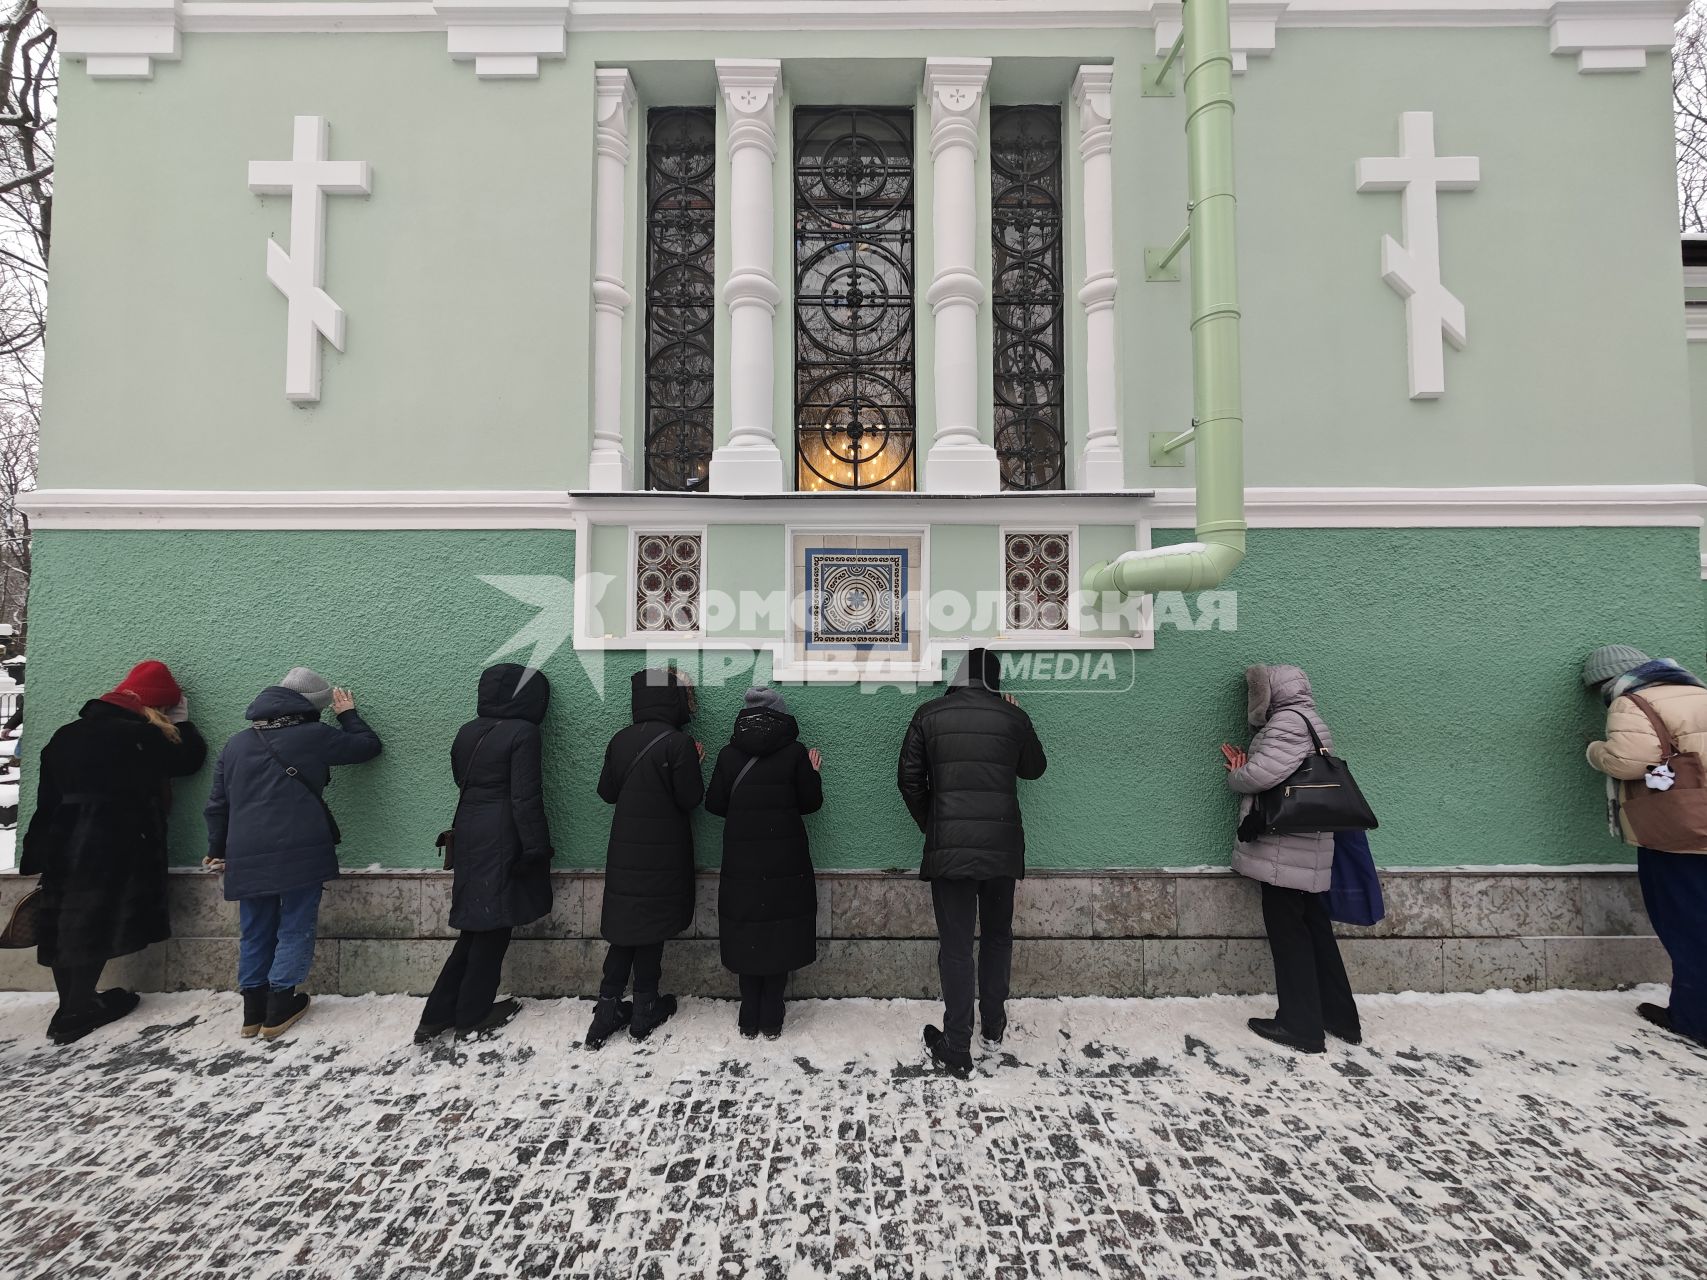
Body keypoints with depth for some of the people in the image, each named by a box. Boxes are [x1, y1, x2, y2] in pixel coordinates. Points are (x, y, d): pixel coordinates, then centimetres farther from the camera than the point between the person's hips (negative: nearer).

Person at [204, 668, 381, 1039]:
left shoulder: (235, 743, 13)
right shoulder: (314, 735, -4)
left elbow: (217, 803, 17)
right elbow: (369, 745, 7)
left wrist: (218, 850, 26)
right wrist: (348, 714, 21)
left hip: (247, 856, 5)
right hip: (301, 852, -5)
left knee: (255, 932, 16)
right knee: (295, 928, 6)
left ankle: (253, 1012, 22)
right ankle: (278, 1011, 8)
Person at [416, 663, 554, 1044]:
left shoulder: (467, 732, 6)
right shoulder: (522, 733, -16)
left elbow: (462, 780, 14)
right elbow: (525, 797, -17)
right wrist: (535, 848, -11)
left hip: (468, 836, 7)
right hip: (502, 840, -7)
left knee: (475, 927, 17)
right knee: (494, 929, 7)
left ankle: (438, 1015, 20)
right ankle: (473, 1017, 19)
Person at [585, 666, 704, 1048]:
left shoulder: (620, 740, 0)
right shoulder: (678, 743, -18)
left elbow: (606, 791, 7)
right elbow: (690, 799, -14)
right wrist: (693, 765, 0)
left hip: (625, 852, 5)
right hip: (662, 855, -4)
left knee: (624, 928, 14)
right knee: (651, 930, 9)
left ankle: (607, 1011, 17)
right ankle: (645, 1011, 22)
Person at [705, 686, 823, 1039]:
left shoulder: (728, 755, -2)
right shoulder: (794, 753, -7)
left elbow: (714, 804, 2)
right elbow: (811, 802, -2)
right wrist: (813, 772, 15)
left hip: (741, 862, 1)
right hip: (785, 863, -1)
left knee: (746, 936, 12)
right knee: (780, 935, 10)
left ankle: (750, 1020, 20)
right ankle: (771, 1021, 17)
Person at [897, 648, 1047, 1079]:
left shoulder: (929, 715, -1)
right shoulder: (1013, 716, -1)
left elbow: (909, 778, 1)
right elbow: (1035, 768, 15)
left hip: (949, 847, -1)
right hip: (1002, 847, 2)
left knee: (956, 946, 5)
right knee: (997, 937, 21)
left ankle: (957, 1050, 11)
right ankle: (993, 1026, 36)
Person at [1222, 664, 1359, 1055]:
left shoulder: (1288, 722, -14)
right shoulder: (1309, 722, 19)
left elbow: (1263, 776, -24)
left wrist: (1236, 774, -5)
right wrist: (1247, 767, 4)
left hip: (1284, 852, -10)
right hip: (1306, 852, 10)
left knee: (1288, 934, 0)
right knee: (1315, 929, 17)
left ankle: (1301, 1027, 10)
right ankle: (1340, 1019, 28)